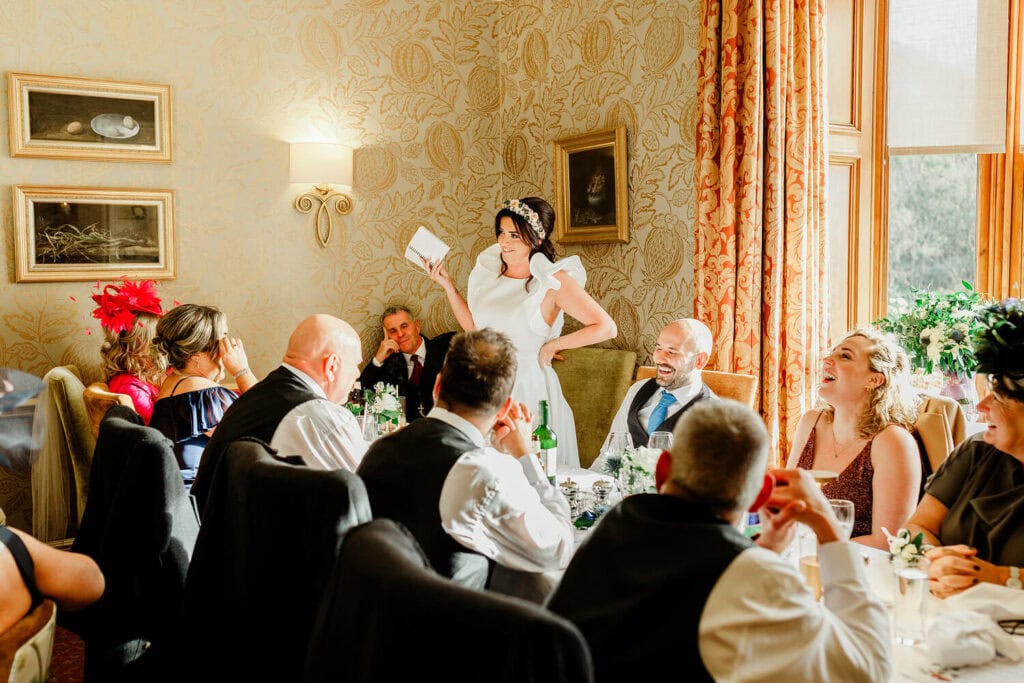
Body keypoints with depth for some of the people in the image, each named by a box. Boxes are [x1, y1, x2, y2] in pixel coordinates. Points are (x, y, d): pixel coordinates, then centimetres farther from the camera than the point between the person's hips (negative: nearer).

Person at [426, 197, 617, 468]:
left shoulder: (553, 281, -12)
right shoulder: (489, 269, 5)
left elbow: (606, 328, -14)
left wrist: (553, 344, -10)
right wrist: (447, 284, 9)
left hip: (528, 388, -5)